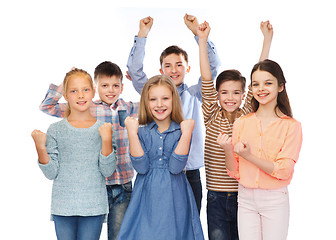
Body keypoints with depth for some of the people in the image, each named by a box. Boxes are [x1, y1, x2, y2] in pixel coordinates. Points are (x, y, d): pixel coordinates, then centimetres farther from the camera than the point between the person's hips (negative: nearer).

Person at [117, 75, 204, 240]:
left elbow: (175, 167, -14)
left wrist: (186, 134, -17)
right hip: (147, 199, 1)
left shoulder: (181, 131, -1)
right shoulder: (142, 132, 2)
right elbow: (141, 167, -12)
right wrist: (132, 133, -14)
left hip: (174, 199, 0)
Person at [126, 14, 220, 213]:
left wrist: (198, 32, -8)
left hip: (190, 173, 1)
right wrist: (143, 34, -8)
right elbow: (134, 69, -3)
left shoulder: (195, 95, 8)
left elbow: (213, 66, -1)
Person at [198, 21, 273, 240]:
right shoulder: (212, 117, -1)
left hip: (244, 195, 1)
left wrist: (268, 39, -4)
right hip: (216, 197, -1)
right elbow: (206, 80, -8)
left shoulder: (248, 116, 1)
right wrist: (203, 40, -12)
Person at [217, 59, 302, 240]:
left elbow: (283, 171, -13)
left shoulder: (291, 126, -5)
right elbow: (235, 172, 5)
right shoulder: (241, 123, 4)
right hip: (246, 199, 2)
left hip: (275, 200, -2)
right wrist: (227, 150, -14)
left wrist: (249, 156, -20)